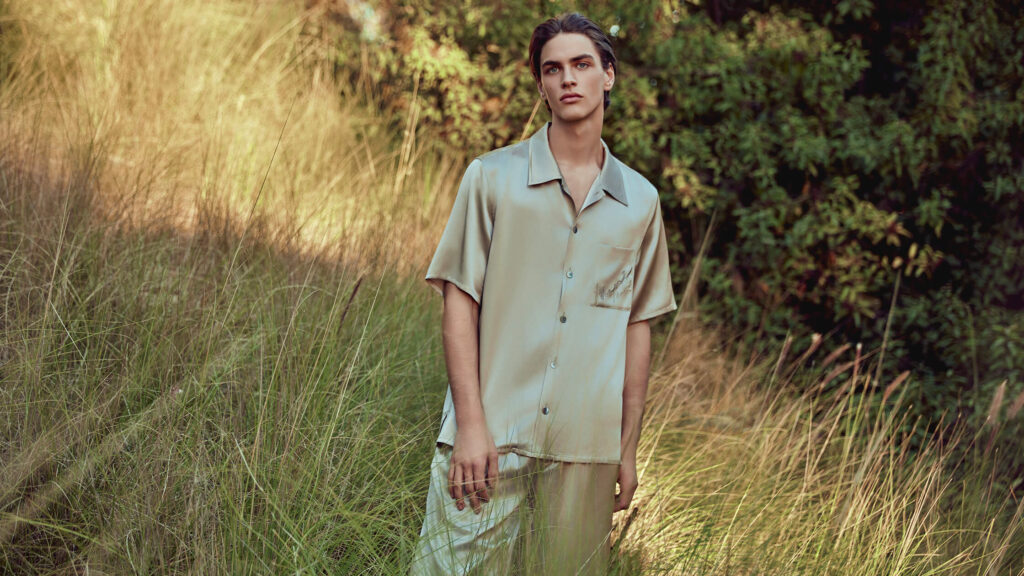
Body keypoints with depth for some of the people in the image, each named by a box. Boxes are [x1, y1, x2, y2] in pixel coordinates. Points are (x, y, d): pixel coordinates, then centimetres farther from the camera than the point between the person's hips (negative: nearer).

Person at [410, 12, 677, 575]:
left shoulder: (640, 200, 9)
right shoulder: (492, 177, 2)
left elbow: (636, 328, 13)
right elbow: (459, 301, -1)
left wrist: (628, 447, 12)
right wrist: (471, 424, -9)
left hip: (586, 448, 2)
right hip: (491, 441, -2)